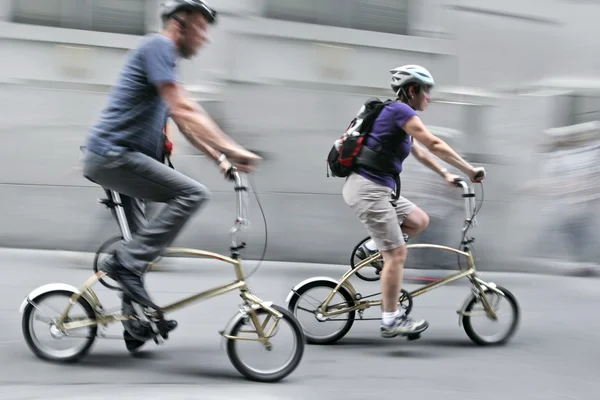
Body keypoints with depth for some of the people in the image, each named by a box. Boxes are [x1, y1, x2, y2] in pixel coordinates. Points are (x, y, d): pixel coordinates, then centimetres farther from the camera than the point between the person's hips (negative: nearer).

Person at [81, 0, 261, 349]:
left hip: (117, 158, 11)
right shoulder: (158, 46, -10)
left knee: (141, 243, 19)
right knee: (193, 193, -21)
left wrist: (221, 158, 12)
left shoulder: (165, 59, 22)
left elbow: (184, 123, 23)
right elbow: (183, 110, -20)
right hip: (114, 154, -11)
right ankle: (126, 263, -19)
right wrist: (231, 148, -22)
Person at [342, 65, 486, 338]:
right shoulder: (401, 110, -12)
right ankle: (391, 321, 0)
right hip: (368, 188, -10)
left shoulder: (397, 113, 18)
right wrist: (469, 170, -8)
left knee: (420, 221, 14)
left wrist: (446, 175, 26)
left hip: (377, 187, 10)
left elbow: (419, 151, 28)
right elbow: (434, 145, -15)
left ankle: (374, 246, 17)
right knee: (397, 254, -7)